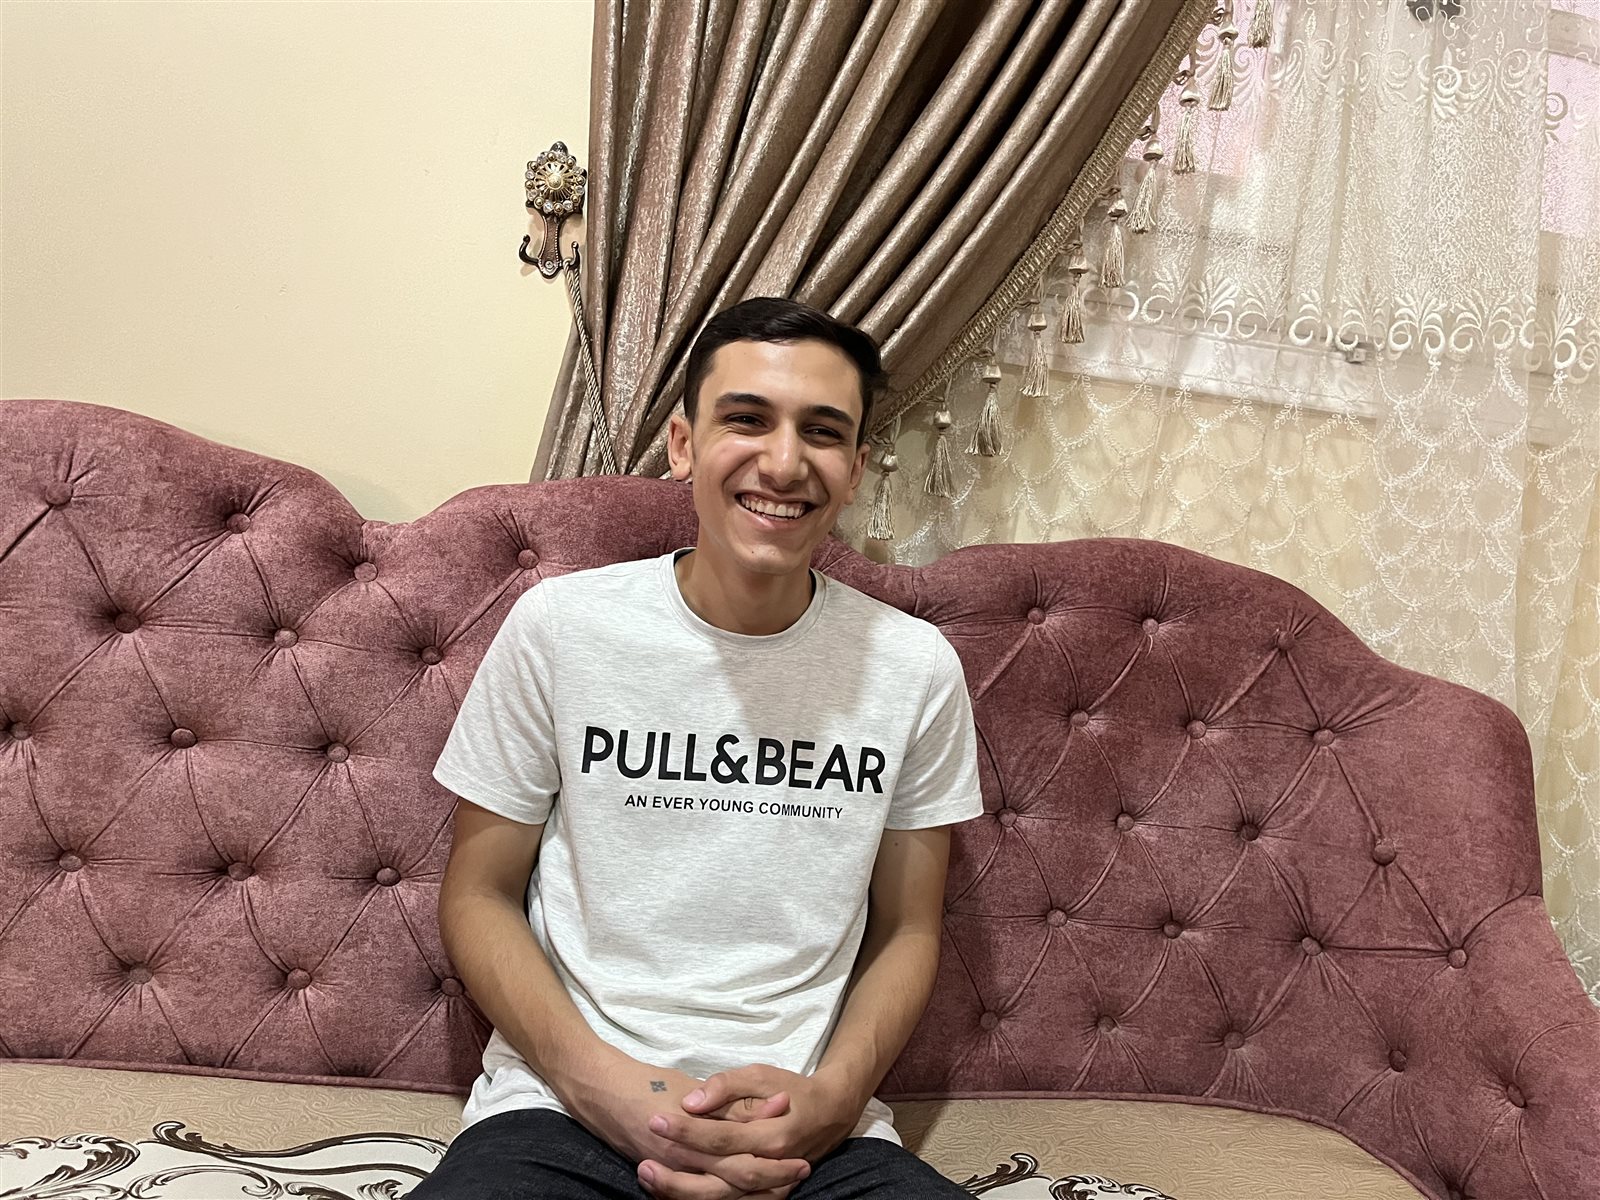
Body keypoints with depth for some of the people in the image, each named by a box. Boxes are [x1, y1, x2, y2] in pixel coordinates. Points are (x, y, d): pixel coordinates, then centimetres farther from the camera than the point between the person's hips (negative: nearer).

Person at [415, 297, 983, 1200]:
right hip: (560, 1111, -2)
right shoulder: (560, 627, -2)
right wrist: (599, 1080, -11)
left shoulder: (916, 667, 1)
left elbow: (907, 930, 9)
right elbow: (479, 897, 4)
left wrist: (833, 1097, -10)